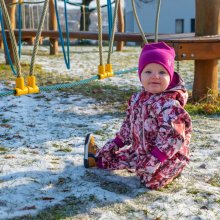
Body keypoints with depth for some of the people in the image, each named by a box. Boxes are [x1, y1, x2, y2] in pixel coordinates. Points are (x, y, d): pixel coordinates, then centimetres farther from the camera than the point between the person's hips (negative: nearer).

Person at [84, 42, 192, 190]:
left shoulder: (170, 105, -26)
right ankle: (99, 156, 45)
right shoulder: (138, 99, 4)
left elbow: (173, 137, -32)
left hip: (166, 158, -8)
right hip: (140, 150, 8)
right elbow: (129, 124, 18)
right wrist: (116, 143, 19)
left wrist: (154, 160, -35)